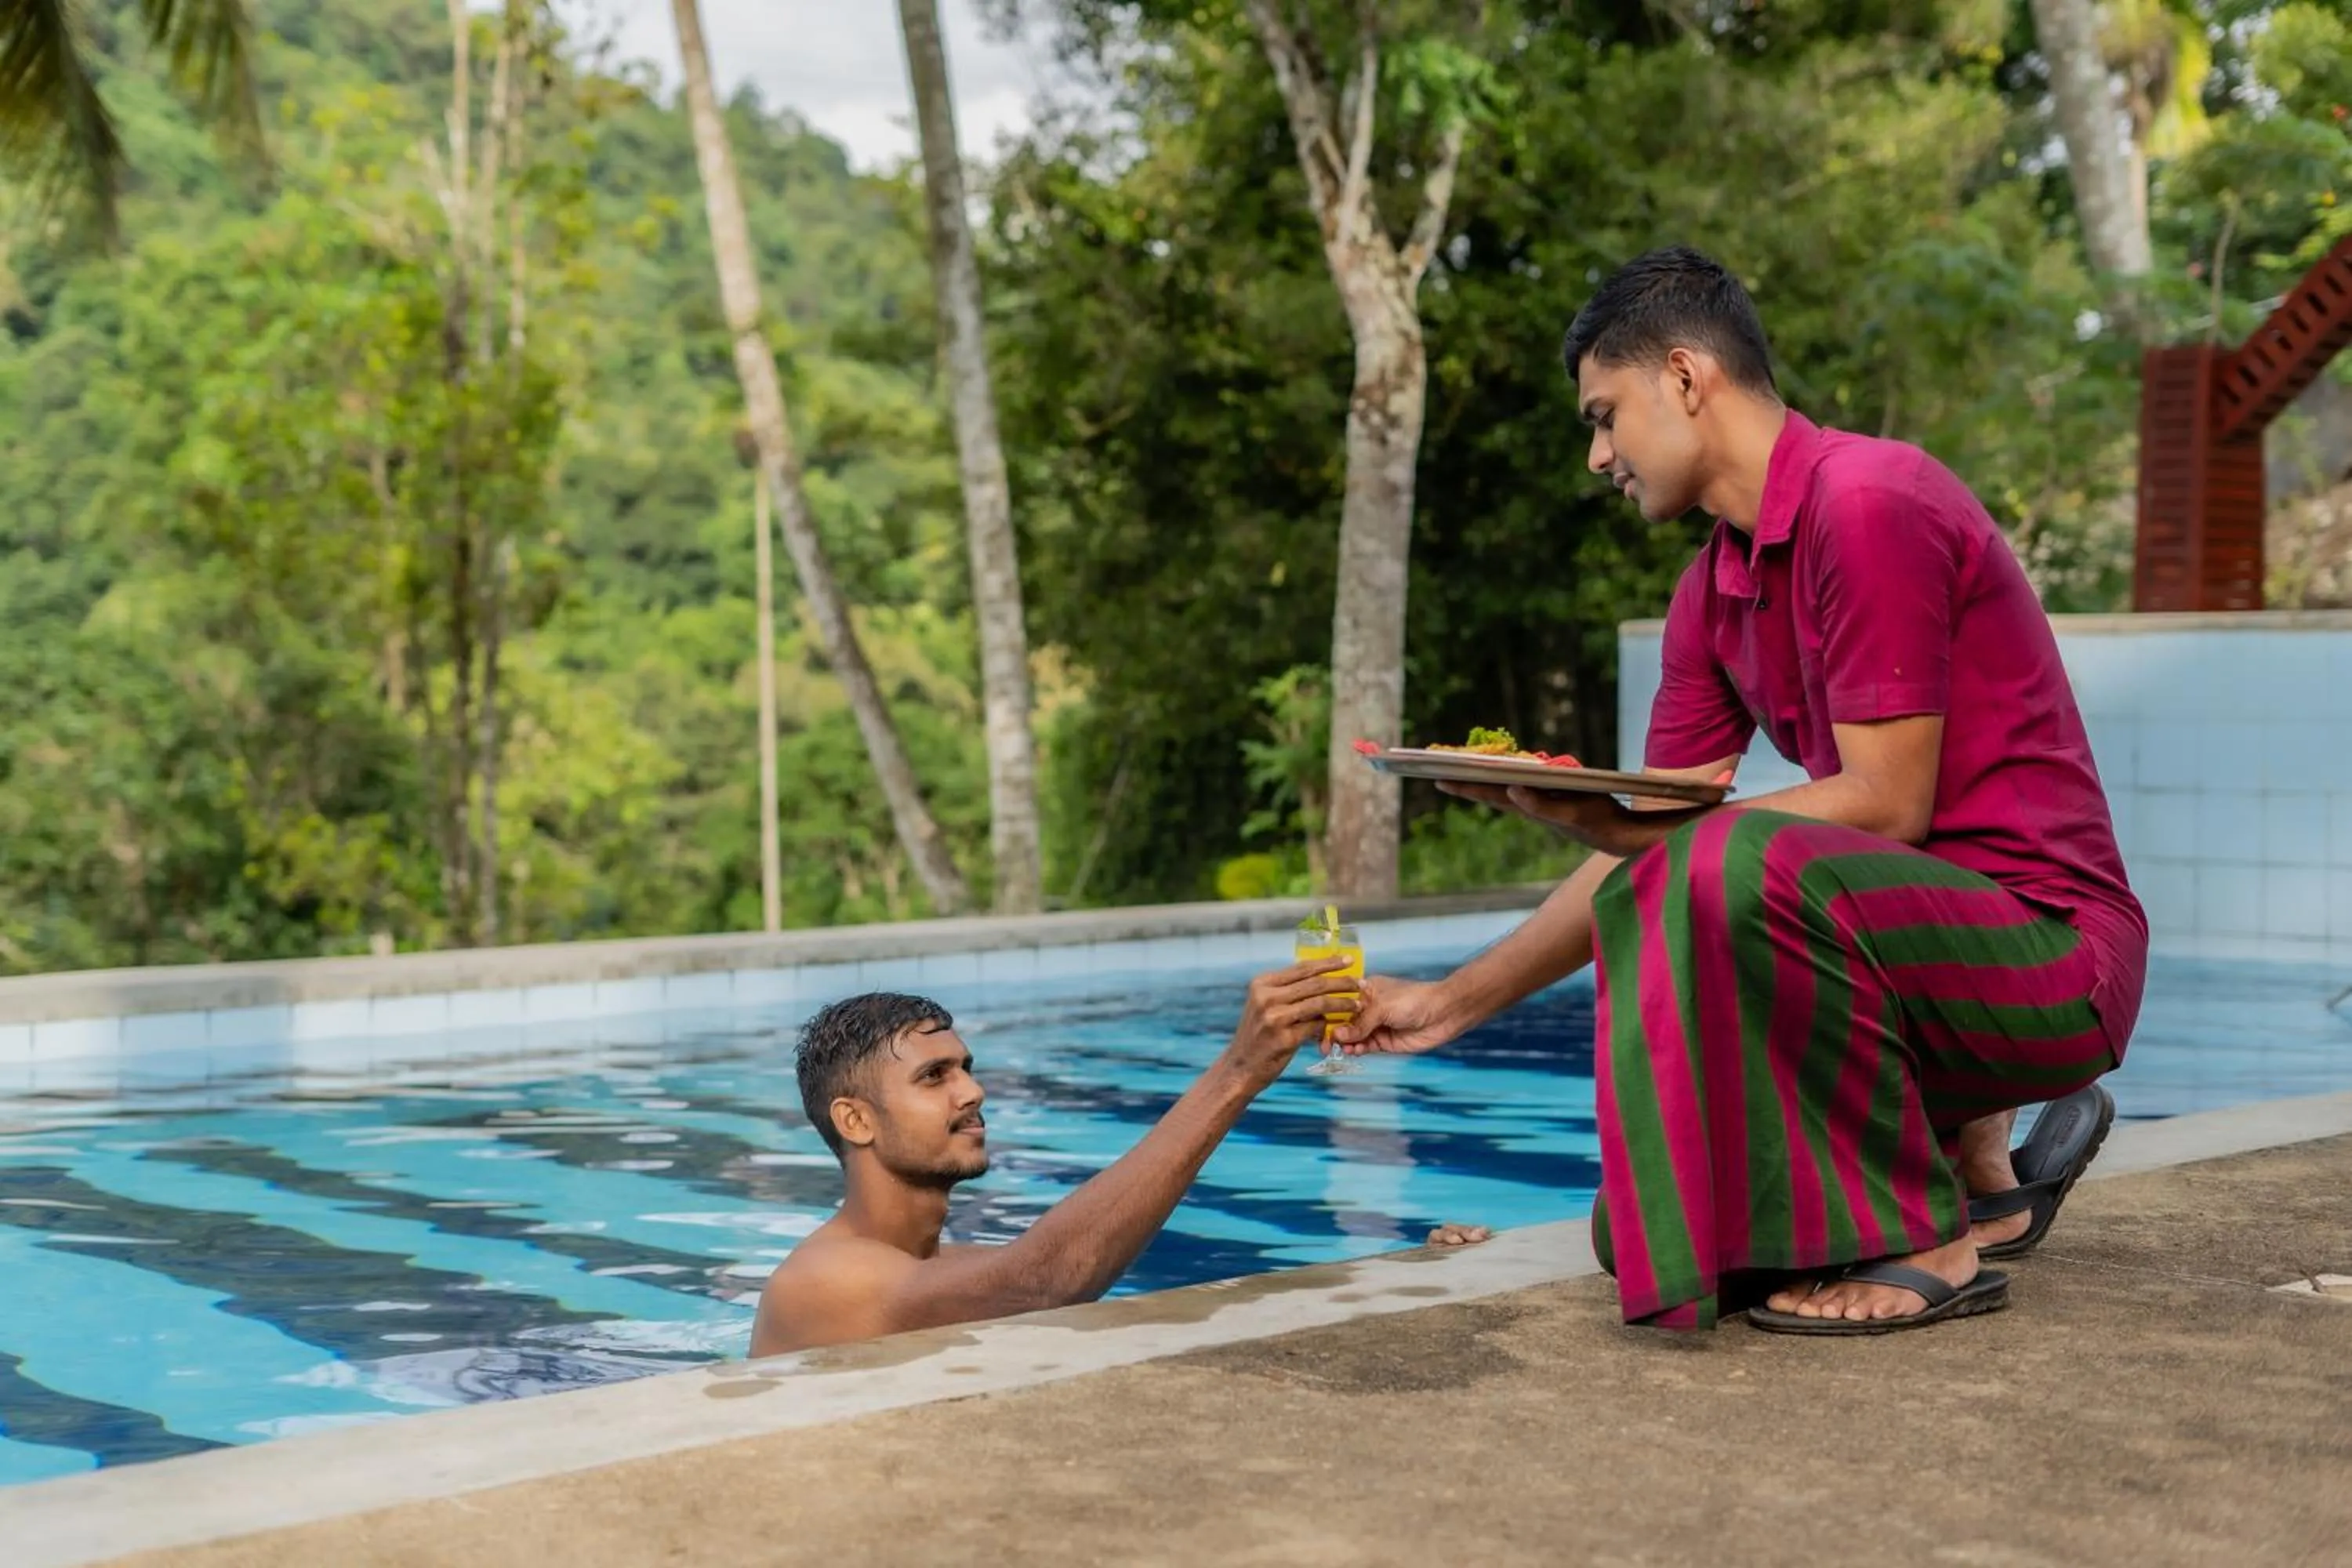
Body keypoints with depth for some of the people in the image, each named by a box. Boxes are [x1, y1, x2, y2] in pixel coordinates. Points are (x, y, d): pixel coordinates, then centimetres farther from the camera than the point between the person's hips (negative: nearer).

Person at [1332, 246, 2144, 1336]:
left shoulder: (1867, 505, -19)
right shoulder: (1713, 592, 9)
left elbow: (1886, 804, -23)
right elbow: (1654, 853, 10)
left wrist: (1612, 824, -26)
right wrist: (1450, 1004, 8)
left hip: (2050, 946, -9)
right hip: (1922, 934, 9)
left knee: (1733, 867, -36)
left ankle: (1924, 1243, -17)